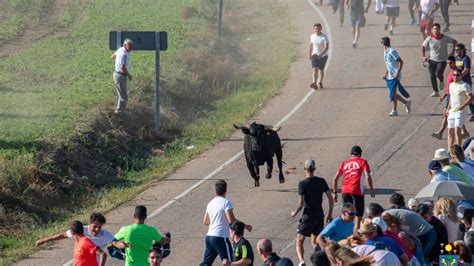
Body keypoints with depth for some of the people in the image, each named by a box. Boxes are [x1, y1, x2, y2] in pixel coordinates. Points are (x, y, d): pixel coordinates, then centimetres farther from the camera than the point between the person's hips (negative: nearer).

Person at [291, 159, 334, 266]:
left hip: (308, 216, -4)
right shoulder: (321, 181, 1)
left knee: (300, 241, 1)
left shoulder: (302, 184, -12)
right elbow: (330, 198, 2)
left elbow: (301, 203, -16)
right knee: (315, 242, 19)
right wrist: (330, 214, 11)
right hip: (320, 215, 4)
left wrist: (295, 213, 2)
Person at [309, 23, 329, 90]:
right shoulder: (312, 36, -2)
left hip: (323, 56, -2)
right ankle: (314, 83, -28)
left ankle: (320, 83, 33)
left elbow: (327, 47, -24)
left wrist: (320, 55, -33)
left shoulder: (324, 37, -16)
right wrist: (310, 55, 17)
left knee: (321, 70, 12)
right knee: (315, 69, -16)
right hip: (315, 55, 2)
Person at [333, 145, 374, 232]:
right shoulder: (362, 162, 5)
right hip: (357, 191, -4)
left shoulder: (344, 163, 17)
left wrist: (334, 192, 18)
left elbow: (335, 178, 14)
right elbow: (368, 177, -7)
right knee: (358, 217, 1)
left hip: (345, 191, 4)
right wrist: (371, 190, -2)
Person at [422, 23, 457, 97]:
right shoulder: (429, 39, -5)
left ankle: (441, 81, 14)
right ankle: (435, 92, 15)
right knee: (432, 76, 0)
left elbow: (454, 42, 5)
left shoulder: (445, 38, -8)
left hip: (442, 60, -2)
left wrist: (453, 52, -1)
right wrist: (424, 56, 4)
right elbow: (423, 47, 11)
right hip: (432, 60, 2)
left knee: (438, 73, -22)